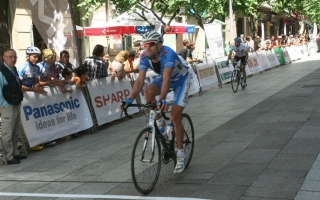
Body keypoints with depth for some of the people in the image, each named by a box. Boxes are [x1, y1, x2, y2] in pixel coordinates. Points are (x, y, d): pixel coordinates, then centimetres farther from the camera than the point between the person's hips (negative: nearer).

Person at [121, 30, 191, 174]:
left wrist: (162, 100, -61)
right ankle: (159, 122, -1)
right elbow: (140, 80, -26)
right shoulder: (145, 57, -21)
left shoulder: (168, 54, -38)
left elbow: (166, 79, -48)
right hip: (165, 78, 5)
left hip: (181, 80, -5)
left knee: (175, 116, -13)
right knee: (148, 92, -27)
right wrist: (130, 99, -40)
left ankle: (181, 155, 1)